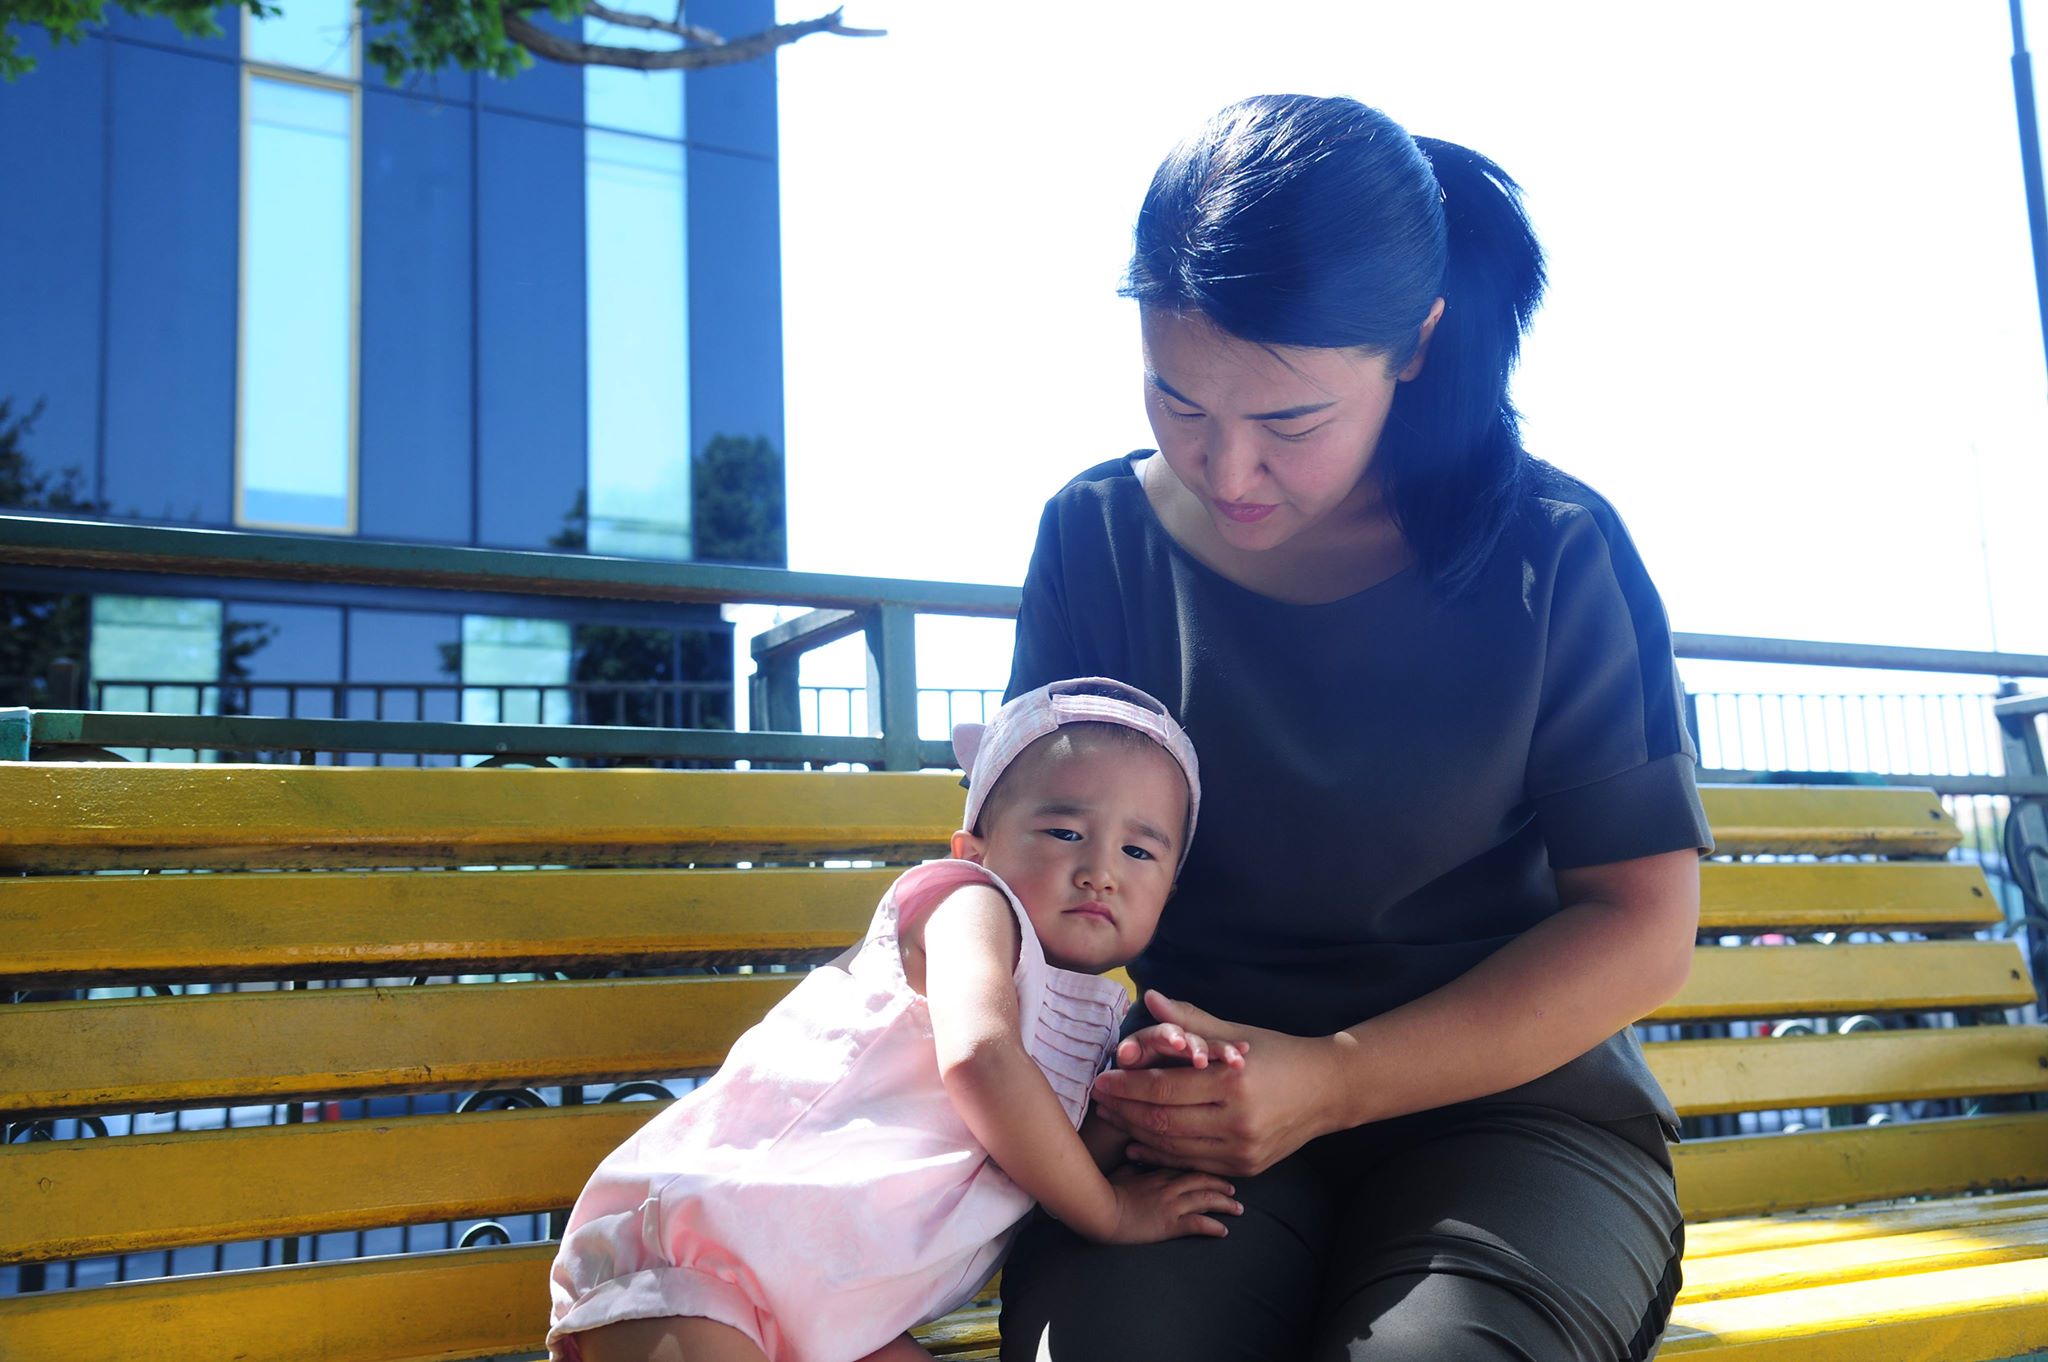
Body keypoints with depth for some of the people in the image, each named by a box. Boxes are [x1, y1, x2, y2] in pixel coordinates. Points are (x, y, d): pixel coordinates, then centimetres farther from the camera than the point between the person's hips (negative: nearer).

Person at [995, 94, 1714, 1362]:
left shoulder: (1553, 554, -3)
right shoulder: (1097, 536, 3)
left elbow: (1645, 925, -3)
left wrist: (1335, 1079, -16)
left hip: (1507, 1095, 0)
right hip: (1190, 1103, 1)